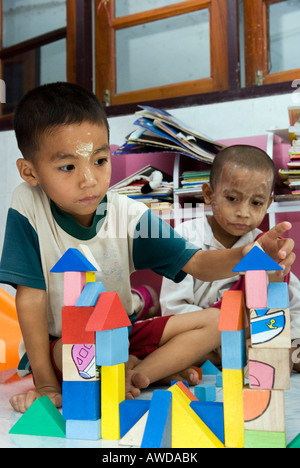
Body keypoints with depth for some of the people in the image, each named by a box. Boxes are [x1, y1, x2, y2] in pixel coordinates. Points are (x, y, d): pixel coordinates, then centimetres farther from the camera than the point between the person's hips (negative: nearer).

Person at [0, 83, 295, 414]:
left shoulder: (129, 215, -11)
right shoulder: (28, 208, -18)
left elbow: (198, 263, -14)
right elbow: (31, 298, -17)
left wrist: (247, 255, -37)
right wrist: (46, 384, -20)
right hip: (60, 345, -3)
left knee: (217, 321, -8)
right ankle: (169, 368, -10)